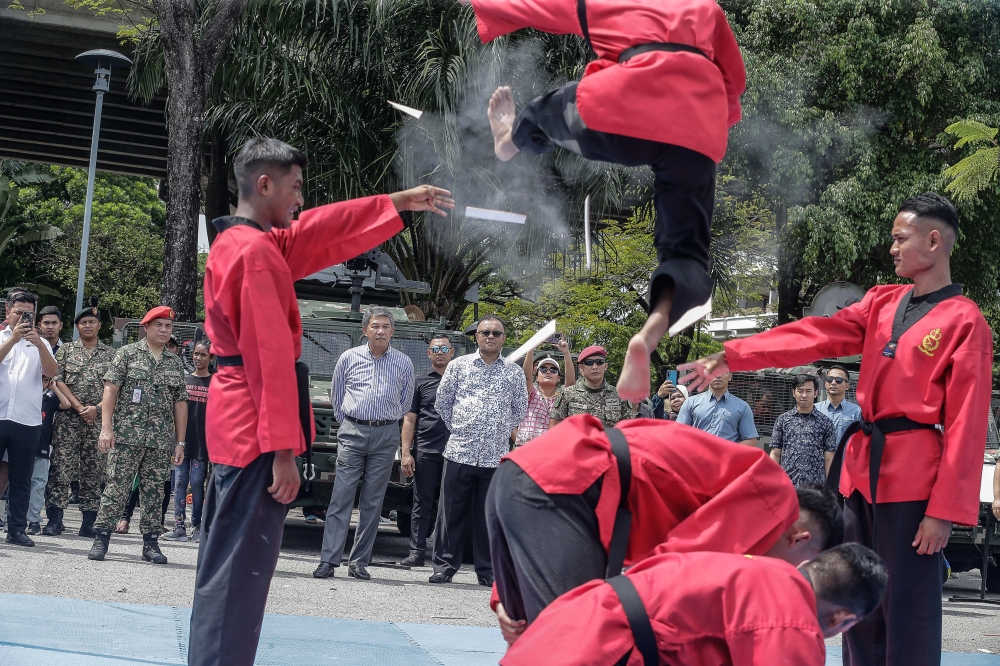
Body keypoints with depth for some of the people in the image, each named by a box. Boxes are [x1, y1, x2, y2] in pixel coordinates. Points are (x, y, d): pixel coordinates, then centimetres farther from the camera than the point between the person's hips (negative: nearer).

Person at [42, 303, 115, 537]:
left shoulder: (110, 354, 10)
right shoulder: (65, 350, 8)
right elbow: (59, 382, 0)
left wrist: (97, 408, -10)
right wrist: (79, 407, -10)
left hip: (99, 419, 1)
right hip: (69, 418, -1)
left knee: (94, 471, 1)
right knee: (62, 468, -7)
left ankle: (88, 522, 4)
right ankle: (55, 520, -7)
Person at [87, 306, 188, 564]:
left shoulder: (176, 364, 14)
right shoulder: (127, 354, 3)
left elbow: (180, 403, 14)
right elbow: (110, 390, -2)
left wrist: (180, 442, 10)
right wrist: (106, 428, -11)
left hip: (161, 442, 3)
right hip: (126, 436, -3)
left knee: (154, 491, 5)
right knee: (117, 487, -5)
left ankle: (151, 542, 11)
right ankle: (101, 538, 0)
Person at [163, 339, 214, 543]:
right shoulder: (184, 380, 12)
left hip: (202, 441, -3)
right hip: (181, 439, 3)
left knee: (197, 484, -1)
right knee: (180, 482, 0)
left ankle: (197, 527, 4)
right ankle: (179, 526, 1)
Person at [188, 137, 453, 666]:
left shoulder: (235, 241, 14)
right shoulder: (257, 251, -16)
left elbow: (321, 231, 25)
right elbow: (270, 358, -20)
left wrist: (399, 202, 29)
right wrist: (282, 449, -21)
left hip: (233, 419, 11)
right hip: (255, 427, -11)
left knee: (224, 560, 17)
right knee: (239, 570, -9)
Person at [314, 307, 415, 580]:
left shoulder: (403, 363, 5)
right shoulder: (349, 358, 4)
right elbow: (336, 396, 16)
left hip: (385, 436, 1)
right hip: (352, 432, -1)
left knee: (373, 501, 2)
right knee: (341, 496, -7)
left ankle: (359, 563, 7)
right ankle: (328, 560, -9)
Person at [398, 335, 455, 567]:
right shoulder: (421, 382, 10)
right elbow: (410, 419, 8)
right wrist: (406, 452, -1)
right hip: (426, 450, 0)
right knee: (422, 503, 1)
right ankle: (417, 551, 4)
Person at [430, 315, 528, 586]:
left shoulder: (514, 373, 8)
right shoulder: (458, 365, 5)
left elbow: (520, 411, 16)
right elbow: (442, 402, 11)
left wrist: (500, 433, 11)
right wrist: (459, 430, 11)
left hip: (496, 456, 1)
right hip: (459, 452, 0)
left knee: (489, 515, 5)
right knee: (451, 512, 2)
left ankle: (487, 571, 12)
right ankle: (445, 566, 10)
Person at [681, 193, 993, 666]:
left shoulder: (965, 323, -8)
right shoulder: (881, 303, 13)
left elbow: (965, 426, -11)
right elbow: (815, 336, 5)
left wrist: (945, 509, -14)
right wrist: (732, 356, -4)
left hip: (913, 476, -7)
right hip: (862, 466, 7)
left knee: (908, 607, -3)